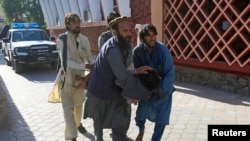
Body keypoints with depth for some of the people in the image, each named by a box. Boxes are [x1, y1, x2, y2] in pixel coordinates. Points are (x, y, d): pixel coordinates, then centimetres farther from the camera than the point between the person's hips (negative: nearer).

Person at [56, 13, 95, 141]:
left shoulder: (84, 39, -6)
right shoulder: (62, 40, -20)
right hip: (67, 78, -4)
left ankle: (78, 123, 48)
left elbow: (89, 56, 0)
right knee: (68, 107, -1)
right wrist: (86, 66, -36)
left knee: (79, 104, 23)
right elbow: (66, 62, -28)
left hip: (80, 76, 5)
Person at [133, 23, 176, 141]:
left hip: (163, 90, -2)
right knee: (140, 115, 6)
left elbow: (170, 73, -24)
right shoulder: (137, 51, -18)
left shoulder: (162, 49, -25)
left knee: (161, 119, 1)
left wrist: (160, 89, -33)